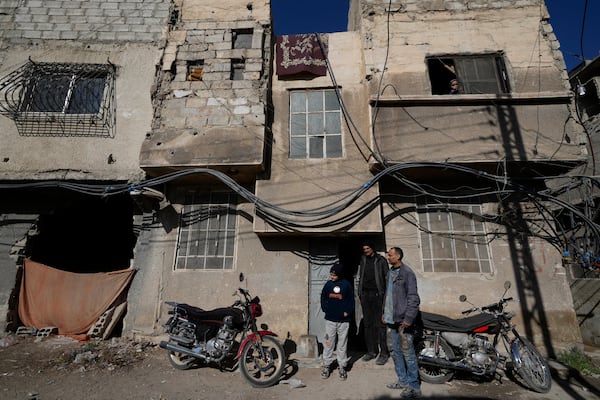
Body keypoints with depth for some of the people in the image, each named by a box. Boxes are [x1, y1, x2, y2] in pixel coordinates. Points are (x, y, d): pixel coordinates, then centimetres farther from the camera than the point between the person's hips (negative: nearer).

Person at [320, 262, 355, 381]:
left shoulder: (346, 285, -6)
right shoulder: (328, 284, 0)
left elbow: (351, 300, 1)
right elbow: (323, 298, 9)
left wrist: (347, 312, -6)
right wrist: (325, 309, -1)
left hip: (343, 320, -1)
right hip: (330, 320, 2)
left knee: (342, 344, 10)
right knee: (328, 343, 8)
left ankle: (342, 366, 24)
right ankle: (326, 365, 22)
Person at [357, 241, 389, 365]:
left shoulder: (381, 260, -1)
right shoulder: (363, 260, 12)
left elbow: (387, 277, -1)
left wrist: (386, 293, -7)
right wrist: (359, 292, 11)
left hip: (377, 294, -4)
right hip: (365, 294, 5)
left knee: (380, 324, -3)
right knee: (367, 324, 9)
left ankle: (384, 353, 6)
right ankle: (371, 351, 19)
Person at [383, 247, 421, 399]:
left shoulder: (407, 272, -13)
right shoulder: (390, 272, 12)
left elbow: (414, 298, -16)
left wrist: (408, 319, -20)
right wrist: (384, 312, 17)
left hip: (403, 320, -8)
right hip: (392, 319, 8)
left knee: (408, 354, 1)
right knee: (396, 352, 16)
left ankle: (413, 387, 14)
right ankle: (403, 381, 30)